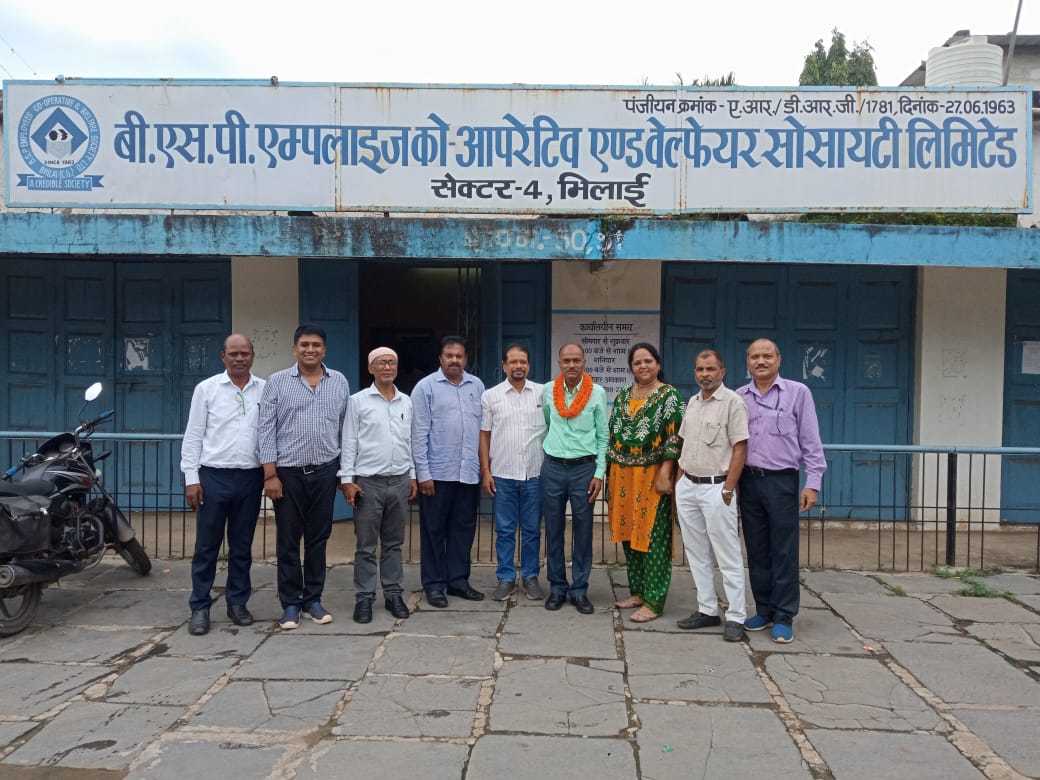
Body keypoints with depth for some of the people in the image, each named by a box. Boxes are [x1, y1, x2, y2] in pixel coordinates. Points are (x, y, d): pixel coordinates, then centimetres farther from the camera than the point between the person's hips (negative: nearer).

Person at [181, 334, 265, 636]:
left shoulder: (266, 390, 4)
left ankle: (237, 603, 23)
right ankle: (200, 608, 14)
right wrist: (191, 479, -5)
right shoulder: (206, 388, 1)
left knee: (242, 547, 11)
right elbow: (193, 436, 1)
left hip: (250, 478, 2)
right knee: (207, 547, 5)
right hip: (213, 476, -1)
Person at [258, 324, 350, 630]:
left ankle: (313, 599, 22)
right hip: (288, 471, -2)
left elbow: (345, 428, 9)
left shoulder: (339, 382, 5)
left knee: (318, 538, 9)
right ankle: (290, 603, 17)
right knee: (288, 540, 5)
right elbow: (267, 429, -4)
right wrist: (270, 474, -9)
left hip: (325, 471, 2)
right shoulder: (277, 382, -2)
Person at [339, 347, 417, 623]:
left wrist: (413, 476, 11)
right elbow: (349, 443, -3)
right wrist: (347, 479, -8)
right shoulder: (358, 401, -1)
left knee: (394, 543, 11)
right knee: (366, 545, 3)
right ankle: (364, 597, 11)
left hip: (400, 481, 4)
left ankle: (393, 594, 19)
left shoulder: (406, 402, 10)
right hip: (368, 482, -3)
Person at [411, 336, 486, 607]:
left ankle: (458, 580, 23)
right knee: (434, 531, 6)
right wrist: (423, 473, -10)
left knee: (464, 529, 11)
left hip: (470, 472, 4)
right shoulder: (426, 387, -3)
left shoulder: (477, 386, 8)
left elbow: (484, 427, 11)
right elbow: (419, 433, -6)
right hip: (437, 473, -4)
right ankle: (434, 585, 16)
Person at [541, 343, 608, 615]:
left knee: (583, 531, 4)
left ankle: (579, 590, 13)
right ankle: (557, 587, 17)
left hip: (584, 468, -1)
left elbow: (603, 436, -1)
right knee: (553, 530, 6)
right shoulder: (548, 391, 2)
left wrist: (599, 473, -6)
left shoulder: (597, 393, -3)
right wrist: (549, 450, 13)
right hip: (553, 467, 2)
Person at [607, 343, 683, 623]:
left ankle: (652, 601, 3)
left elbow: (674, 438, -11)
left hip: (652, 476, -6)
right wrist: (609, 475, 12)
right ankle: (637, 591, 24)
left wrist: (664, 475, -18)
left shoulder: (668, 395, -5)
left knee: (653, 537, -3)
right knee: (629, 535, 12)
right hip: (623, 476, 6)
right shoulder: (622, 396, 12)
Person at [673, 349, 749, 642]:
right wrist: (679, 481, 13)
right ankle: (707, 610, 21)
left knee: (728, 556, -2)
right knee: (696, 553, 12)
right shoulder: (692, 402, 13)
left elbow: (740, 449, -12)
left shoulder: (733, 402, -9)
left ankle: (736, 617, 5)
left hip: (715, 487, -7)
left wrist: (728, 490, -16)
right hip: (687, 486, 7)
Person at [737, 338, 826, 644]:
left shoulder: (798, 392, -1)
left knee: (784, 553, -1)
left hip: (781, 481, -3)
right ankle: (764, 610, 22)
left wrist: (812, 483, -7)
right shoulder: (738, 397, 8)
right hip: (748, 481, 4)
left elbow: (811, 442, -2)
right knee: (756, 551, 10)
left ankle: (784, 617, 7)